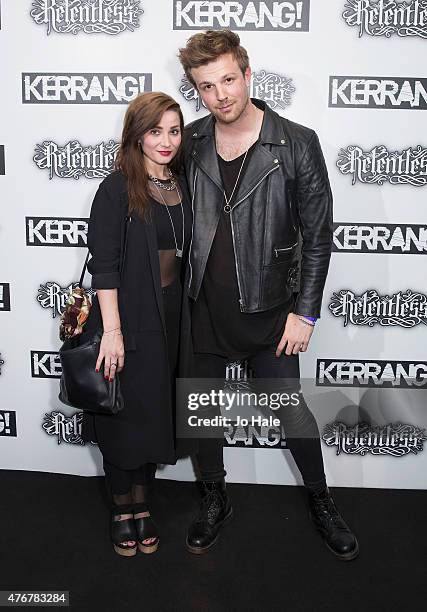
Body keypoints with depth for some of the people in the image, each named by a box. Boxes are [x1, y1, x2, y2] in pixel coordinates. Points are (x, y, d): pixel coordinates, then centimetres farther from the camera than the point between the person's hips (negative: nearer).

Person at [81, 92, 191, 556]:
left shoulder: (180, 187, 7)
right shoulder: (117, 188, -11)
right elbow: (104, 264, -15)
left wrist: (180, 316, 10)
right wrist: (112, 330, -20)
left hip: (169, 316, 6)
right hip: (127, 317, -5)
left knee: (155, 412, 15)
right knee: (123, 415, 7)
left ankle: (142, 503, 33)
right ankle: (122, 509, 28)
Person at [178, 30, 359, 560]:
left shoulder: (297, 144, -10)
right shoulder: (190, 142, 0)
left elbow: (318, 234, -6)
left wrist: (305, 312, -8)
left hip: (266, 309, -3)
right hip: (201, 308, 3)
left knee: (292, 412, 9)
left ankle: (321, 505, 35)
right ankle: (214, 502, 40)